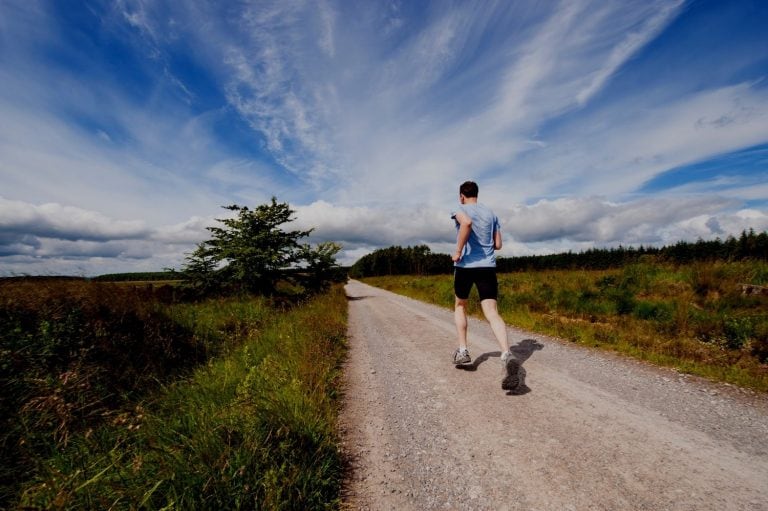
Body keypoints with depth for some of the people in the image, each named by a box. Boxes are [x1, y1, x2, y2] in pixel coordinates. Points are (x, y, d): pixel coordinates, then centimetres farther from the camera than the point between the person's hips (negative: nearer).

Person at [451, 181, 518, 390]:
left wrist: (458, 251, -17)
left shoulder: (460, 210, 1)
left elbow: (466, 223, -25)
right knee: (492, 312, -6)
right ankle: (507, 355, -27)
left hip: (465, 265, -3)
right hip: (488, 266, 3)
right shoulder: (491, 213, 17)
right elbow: (498, 245, 15)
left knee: (460, 306, 19)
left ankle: (463, 351, 18)